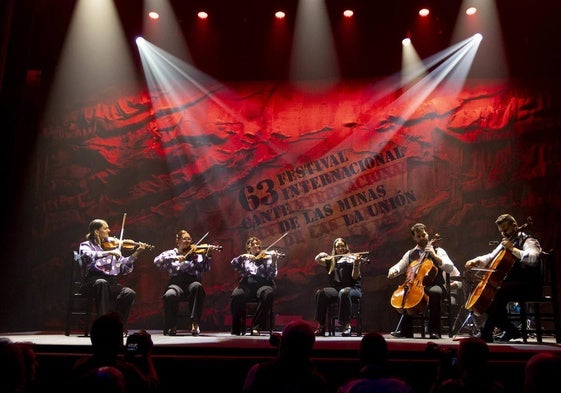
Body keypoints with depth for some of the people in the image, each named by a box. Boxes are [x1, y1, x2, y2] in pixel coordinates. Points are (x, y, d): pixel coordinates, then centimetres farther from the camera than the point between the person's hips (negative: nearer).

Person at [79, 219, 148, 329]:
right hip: (92, 282, -4)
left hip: (110, 282, 4)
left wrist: (135, 254, -1)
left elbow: (124, 268, 9)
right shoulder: (87, 245, 8)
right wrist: (109, 253, -25)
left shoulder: (113, 247, 18)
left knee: (130, 293, -24)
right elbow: (87, 256, -19)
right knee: (102, 283, -38)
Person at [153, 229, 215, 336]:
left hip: (192, 282, 0)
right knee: (169, 295, -34)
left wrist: (207, 255, -19)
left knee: (197, 286, -35)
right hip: (176, 284, 0)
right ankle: (171, 327, -7)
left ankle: (195, 324, -28)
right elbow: (156, 260, -1)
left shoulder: (196, 253, 14)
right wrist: (173, 258, -14)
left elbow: (205, 268, -1)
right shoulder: (170, 253, 16)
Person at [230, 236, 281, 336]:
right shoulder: (245, 259, 23)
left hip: (263, 284, -1)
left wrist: (273, 262, -16)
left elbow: (272, 276, 0)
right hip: (247, 284, 1)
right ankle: (236, 329, -13)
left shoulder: (266, 257, 14)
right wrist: (243, 256, -10)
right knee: (235, 296, -32)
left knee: (268, 293, -37)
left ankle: (256, 327, -29)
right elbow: (233, 264, 4)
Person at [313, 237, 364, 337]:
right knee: (321, 293, -27)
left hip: (352, 288, -3)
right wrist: (321, 255, -18)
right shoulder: (331, 260, 17)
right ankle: (321, 326, -23)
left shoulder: (352, 259, 6)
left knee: (344, 293, -39)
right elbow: (317, 260, 4)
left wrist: (356, 264, -23)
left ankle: (347, 325, -30)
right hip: (335, 289, 3)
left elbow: (355, 277, -6)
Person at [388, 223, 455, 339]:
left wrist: (434, 255, -13)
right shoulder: (410, 253, 17)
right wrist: (392, 271, -11)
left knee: (435, 292, -37)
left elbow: (450, 268, -5)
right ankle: (405, 329, -11)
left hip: (434, 285, -4)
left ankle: (434, 330, -28)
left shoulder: (438, 251, 7)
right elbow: (399, 266, 12)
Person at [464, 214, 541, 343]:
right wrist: (476, 261, 4)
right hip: (510, 281, 9)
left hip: (526, 284, -9)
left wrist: (513, 249, -25)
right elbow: (491, 257, 21)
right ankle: (510, 330, 2)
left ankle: (486, 333, -30)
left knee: (500, 292, -33)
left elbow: (532, 258, -27)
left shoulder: (528, 241, -6)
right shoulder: (506, 242, 20)